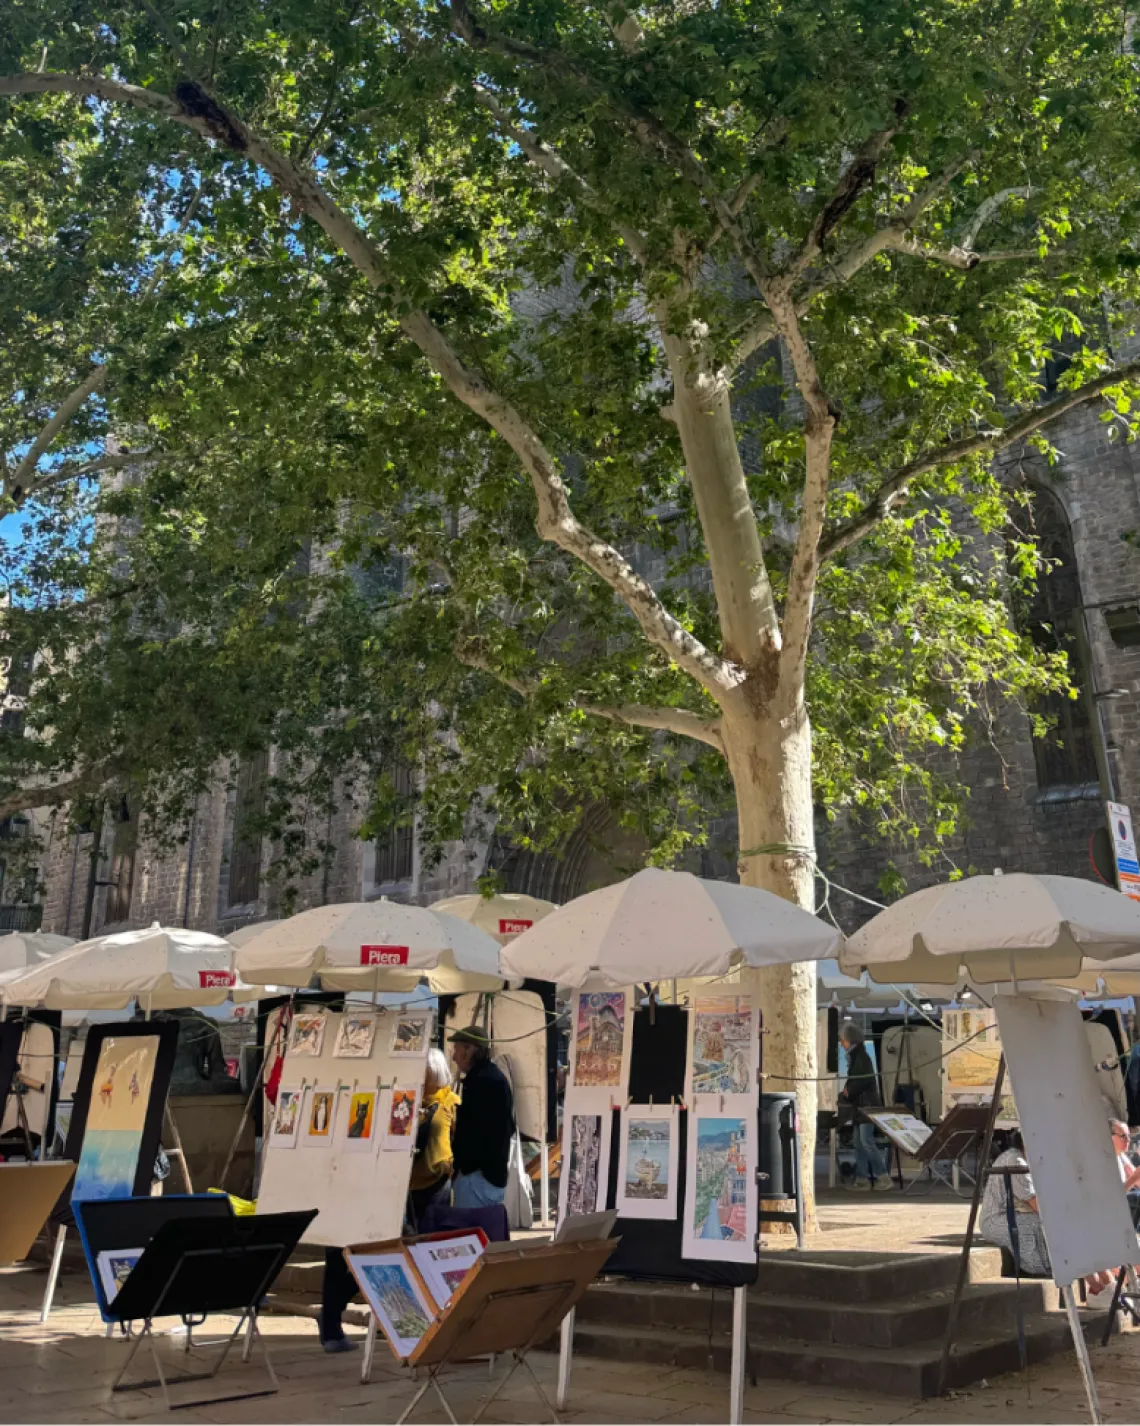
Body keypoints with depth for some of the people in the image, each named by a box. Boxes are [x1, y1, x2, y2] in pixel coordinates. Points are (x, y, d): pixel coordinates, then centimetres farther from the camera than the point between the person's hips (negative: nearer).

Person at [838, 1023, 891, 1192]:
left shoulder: (860, 1056, -12)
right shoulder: (854, 1056, 16)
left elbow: (866, 1079, -22)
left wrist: (848, 1091, -13)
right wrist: (846, 1092, 9)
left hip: (867, 1106, -10)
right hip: (860, 1106, 10)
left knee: (866, 1141, -13)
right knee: (859, 1144, 9)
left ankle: (883, 1178, -11)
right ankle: (862, 1179, 11)